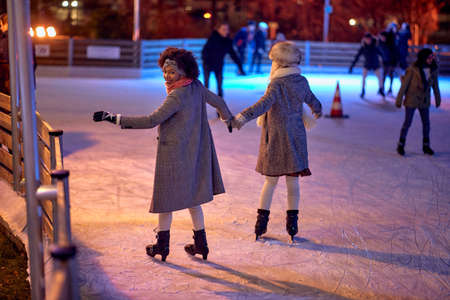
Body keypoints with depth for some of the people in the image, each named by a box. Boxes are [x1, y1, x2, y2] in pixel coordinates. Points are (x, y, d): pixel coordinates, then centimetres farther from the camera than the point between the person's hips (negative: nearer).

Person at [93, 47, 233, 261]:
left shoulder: (177, 96, -23)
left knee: (166, 197, 7)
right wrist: (228, 118, 40)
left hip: (174, 153, -8)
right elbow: (218, 101, 17)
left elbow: (152, 120, -30)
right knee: (191, 197, 17)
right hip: (194, 152, 8)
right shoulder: (197, 87, 1)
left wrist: (115, 119, -31)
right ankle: (200, 243, 22)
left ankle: (162, 245, 18)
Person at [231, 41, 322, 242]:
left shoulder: (277, 84, -14)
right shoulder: (302, 81, 4)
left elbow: (264, 104, -31)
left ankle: (262, 219, 11)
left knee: (270, 180, 7)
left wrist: (242, 118, -42)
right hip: (295, 138, 4)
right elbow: (311, 100, 23)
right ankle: (292, 221, 11)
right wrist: (318, 111, 46)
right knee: (292, 180, 8)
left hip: (275, 138, -4)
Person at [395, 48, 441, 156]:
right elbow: (404, 84, -13)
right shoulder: (413, 69, -19)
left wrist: (437, 98, 14)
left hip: (424, 100, 5)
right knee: (407, 122, 1)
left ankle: (426, 145, 23)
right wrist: (399, 99, -10)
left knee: (426, 123, 10)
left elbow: (435, 84, 7)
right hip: (412, 99, -5)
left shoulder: (433, 69, -5)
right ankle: (401, 145, 14)